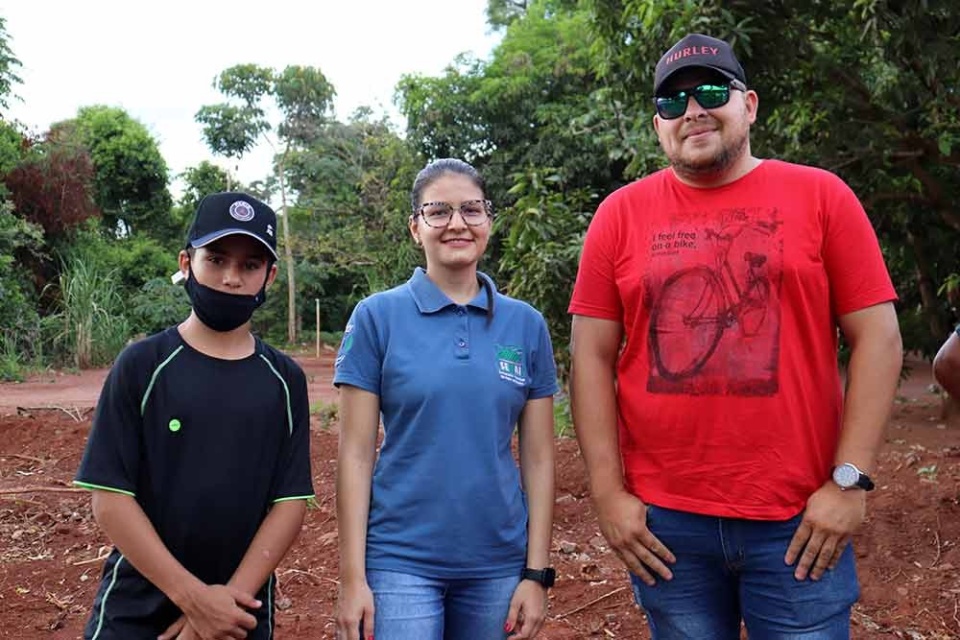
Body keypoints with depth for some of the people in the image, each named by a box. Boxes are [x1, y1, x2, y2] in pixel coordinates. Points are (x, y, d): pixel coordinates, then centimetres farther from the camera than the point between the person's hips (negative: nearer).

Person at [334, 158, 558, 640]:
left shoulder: (526, 325, 2)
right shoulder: (377, 317, -5)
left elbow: (538, 458, 3)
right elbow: (356, 454, -5)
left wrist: (536, 572, 0)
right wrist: (352, 576, -7)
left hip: (498, 562, 3)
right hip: (401, 560, -2)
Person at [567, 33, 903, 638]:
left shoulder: (822, 195, 1)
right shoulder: (620, 214, 3)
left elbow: (878, 338, -1)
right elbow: (593, 357, 1)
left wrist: (850, 480, -7)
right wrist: (608, 492, -4)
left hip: (799, 517, 0)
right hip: (663, 519, 1)